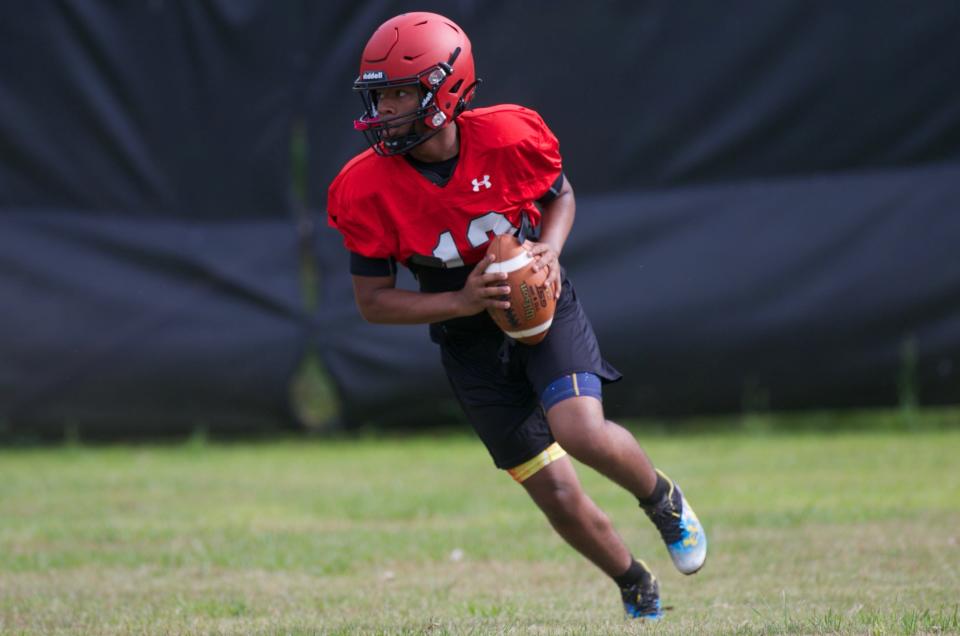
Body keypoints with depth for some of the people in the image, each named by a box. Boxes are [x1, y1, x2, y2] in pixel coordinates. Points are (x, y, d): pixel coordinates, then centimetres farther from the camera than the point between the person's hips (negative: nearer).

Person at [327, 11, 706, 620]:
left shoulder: (508, 139, -18)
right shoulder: (369, 189, -18)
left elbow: (560, 194, 4)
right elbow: (373, 300, -10)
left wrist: (549, 250, -17)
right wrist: (461, 302, -23)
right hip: (472, 344, 1)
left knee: (581, 432, -28)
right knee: (559, 498, -1)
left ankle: (662, 497, 5)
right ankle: (635, 583, 28)